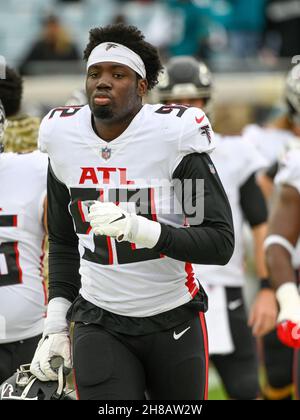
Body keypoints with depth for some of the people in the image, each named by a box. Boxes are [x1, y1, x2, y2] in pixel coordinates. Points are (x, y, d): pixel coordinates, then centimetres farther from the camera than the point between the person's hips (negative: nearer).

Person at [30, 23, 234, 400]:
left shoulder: (173, 137, -12)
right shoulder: (64, 139, 2)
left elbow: (220, 243, -15)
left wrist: (139, 229, -29)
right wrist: (55, 325, 9)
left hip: (174, 322, -2)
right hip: (98, 324, 2)